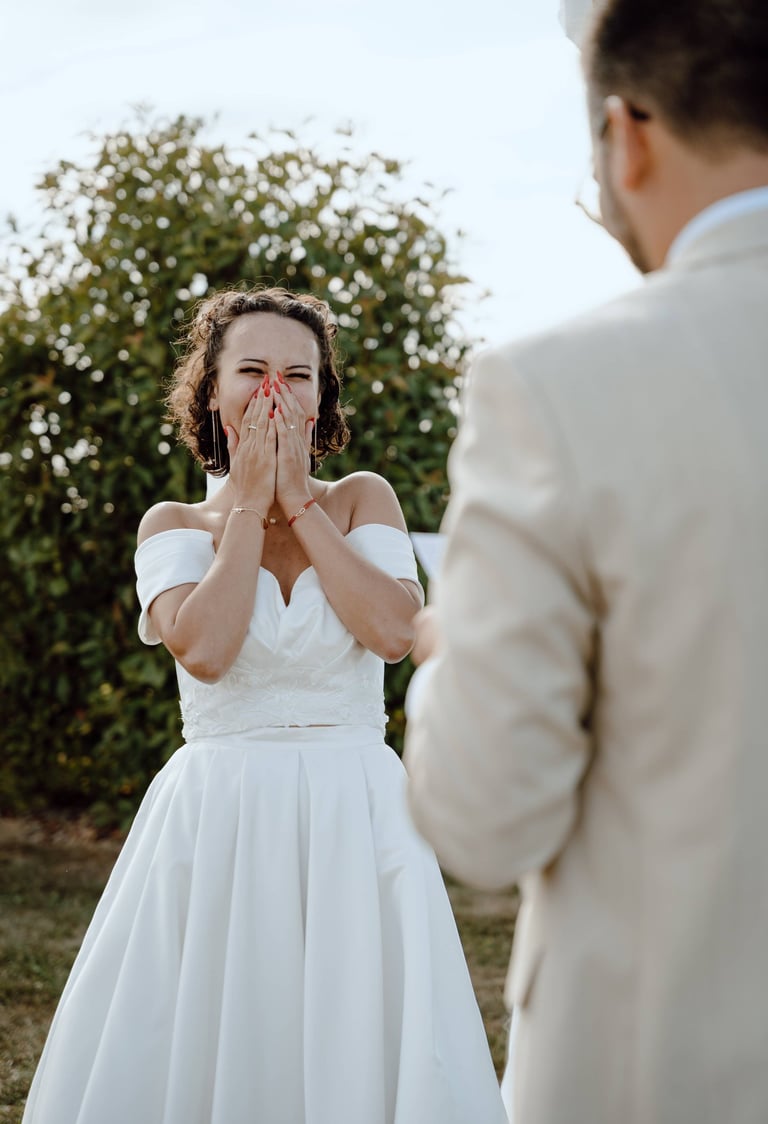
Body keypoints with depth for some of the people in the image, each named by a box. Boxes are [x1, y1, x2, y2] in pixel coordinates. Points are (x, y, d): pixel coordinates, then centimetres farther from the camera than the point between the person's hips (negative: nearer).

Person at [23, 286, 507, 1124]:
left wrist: (300, 504, -9)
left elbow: (394, 630, -12)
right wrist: (249, 507, -8)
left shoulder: (362, 499, 6)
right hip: (215, 823, 0)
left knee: (357, 1047, 2)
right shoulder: (175, 523, 4)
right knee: (198, 1047, 5)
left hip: (355, 823, 0)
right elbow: (204, 650, -16)